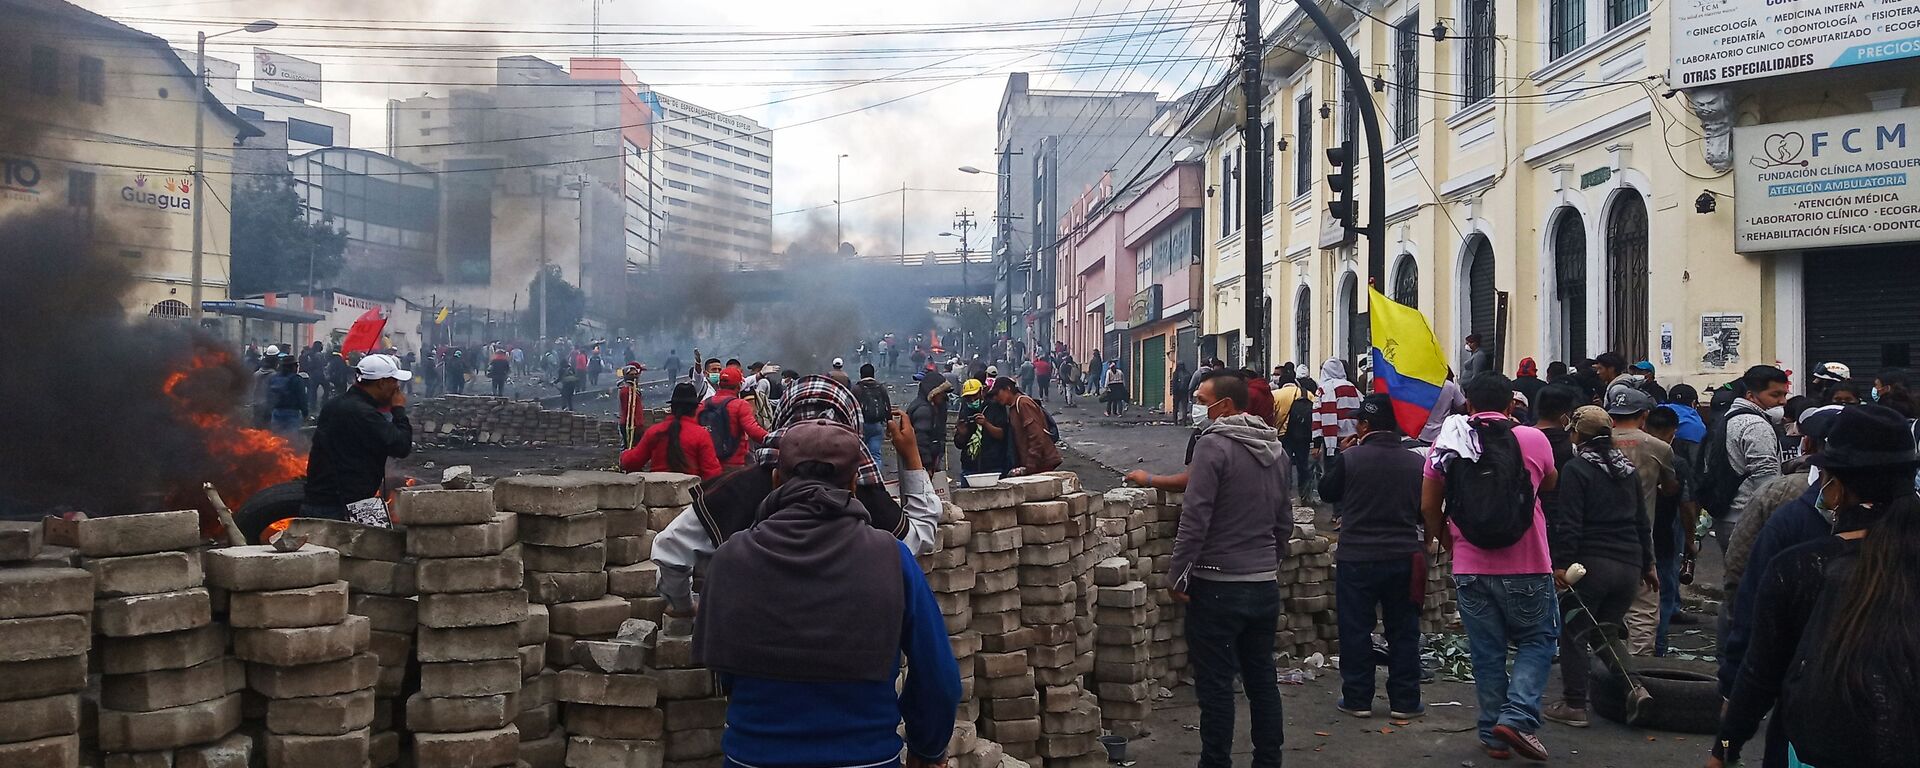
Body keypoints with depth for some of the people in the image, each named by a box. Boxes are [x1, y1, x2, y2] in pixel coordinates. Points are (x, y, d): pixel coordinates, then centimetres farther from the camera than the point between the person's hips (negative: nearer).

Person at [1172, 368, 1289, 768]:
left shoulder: (1213, 444, -14)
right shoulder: (1274, 448, 10)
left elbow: (1195, 517, -19)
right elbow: (1284, 520, 17)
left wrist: (1177, 573, -12)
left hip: (1218, 585, -7)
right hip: (1265, 585, 7)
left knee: (1216, 684, 0)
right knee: (1261, 678, 14)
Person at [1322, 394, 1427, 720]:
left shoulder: (1350, 458, -13)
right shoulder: (1415, 462, -3)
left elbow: (1327, 492, 4)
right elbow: (1425, 511, 8)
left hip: (1357, 558, -3)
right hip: (1403, 557, 3)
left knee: (1355, 631, 8)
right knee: (1403, 632, 11)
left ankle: (1357, 699, 12)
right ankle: (1404, 701, 16)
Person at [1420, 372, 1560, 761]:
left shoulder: (1445, 444, 0)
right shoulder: (1533, 440, -6)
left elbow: (1429, 507, 3)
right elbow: (1550, 484, 15)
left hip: (1470, 568, 2)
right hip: (1527, 568, -2)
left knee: (1486, 653, 12)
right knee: (1537, 641, 13)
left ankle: (1493, 735, 17)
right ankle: (1518, 716, -4)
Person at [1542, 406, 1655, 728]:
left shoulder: (1576, 469, -7)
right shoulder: (1627, 469, 14)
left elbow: (1569, 522, -15)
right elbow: (1642, 521, 19)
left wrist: (1562, 563, -14)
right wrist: (1647, 564, 26)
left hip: (1591, 562, -7)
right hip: (1629, 565, 7)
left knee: (1574, 633, 4)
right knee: (1606, 631, 19)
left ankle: (1574, 705, 5)